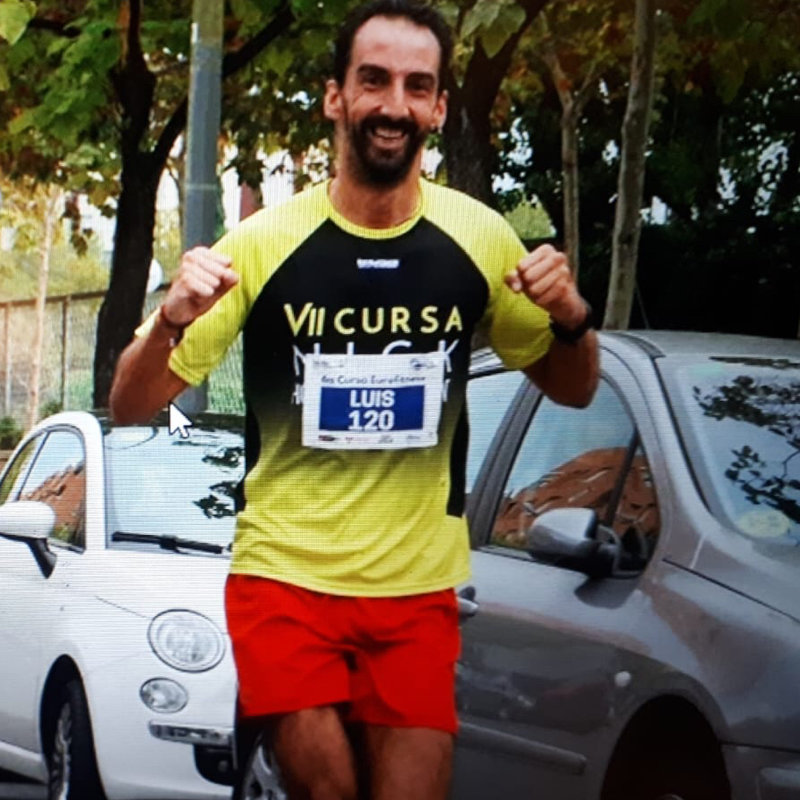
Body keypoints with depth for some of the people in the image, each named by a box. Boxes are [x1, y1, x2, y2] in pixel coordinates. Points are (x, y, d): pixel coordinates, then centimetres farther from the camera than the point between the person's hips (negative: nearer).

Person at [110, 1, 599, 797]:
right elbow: (130, 406, -5)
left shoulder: (480, 239, -1)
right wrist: (170, 322, -26)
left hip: (418, 589, 2)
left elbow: (572, 389, 12)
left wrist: (571, 320, -10)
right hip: (284, 578, -2)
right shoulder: (263, 244, -8)